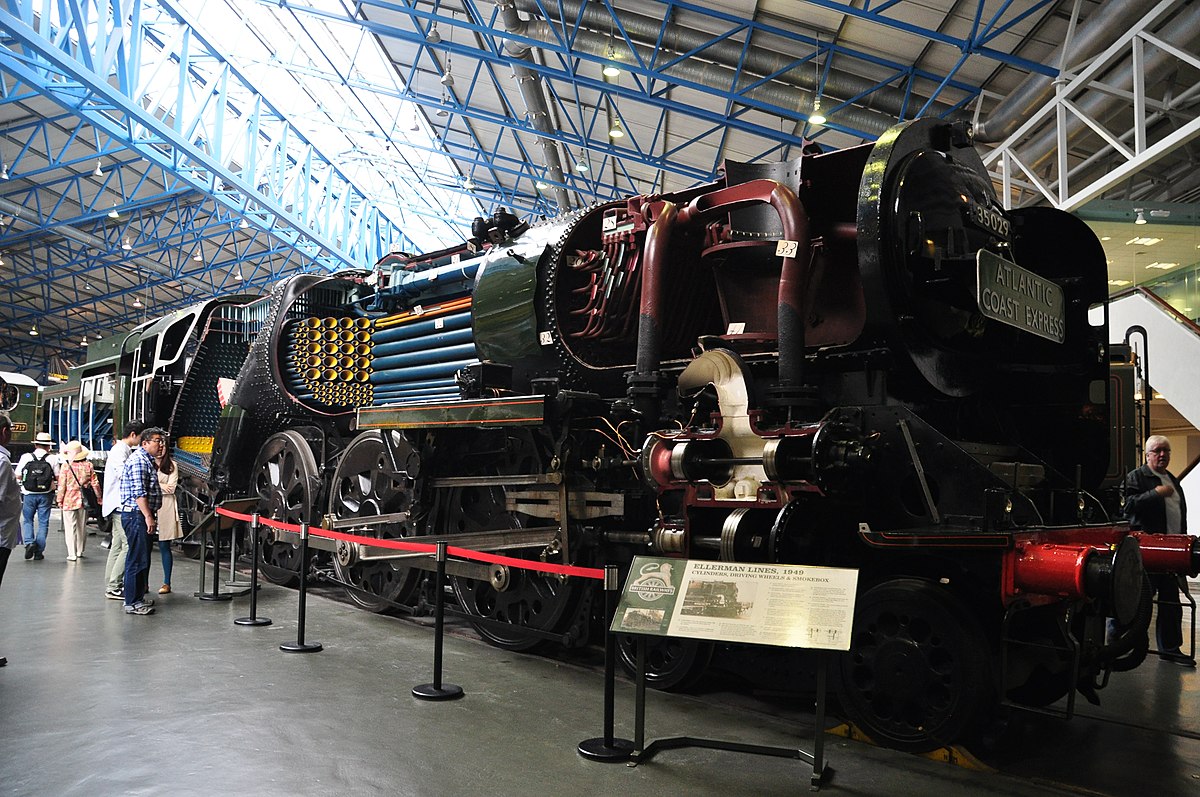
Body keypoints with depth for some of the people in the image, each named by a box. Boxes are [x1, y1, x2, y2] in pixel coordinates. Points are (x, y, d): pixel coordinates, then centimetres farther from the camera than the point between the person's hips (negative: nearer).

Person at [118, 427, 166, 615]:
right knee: (138, 559, -8)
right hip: (136, 515, -11)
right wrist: (149, 516, -25)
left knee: (142, 558, 16)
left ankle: (138, 597, 24)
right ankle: (132, 603, -4)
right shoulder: (138, 460, -14)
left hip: (142, 515, 11)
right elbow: (139, 492, -22)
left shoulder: (147, 460, 20)